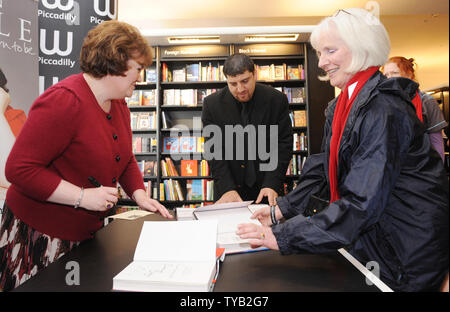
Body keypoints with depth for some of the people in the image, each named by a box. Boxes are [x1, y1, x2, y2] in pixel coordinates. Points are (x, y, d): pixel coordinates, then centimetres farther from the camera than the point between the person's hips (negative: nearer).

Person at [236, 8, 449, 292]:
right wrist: (280, 211, -3)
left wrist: (282, 236, -30)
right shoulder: (339, 107, 4)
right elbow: (324, 172, 6)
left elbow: (362, 201, -30)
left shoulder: (384, 109, -24)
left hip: (410, 245, -7)